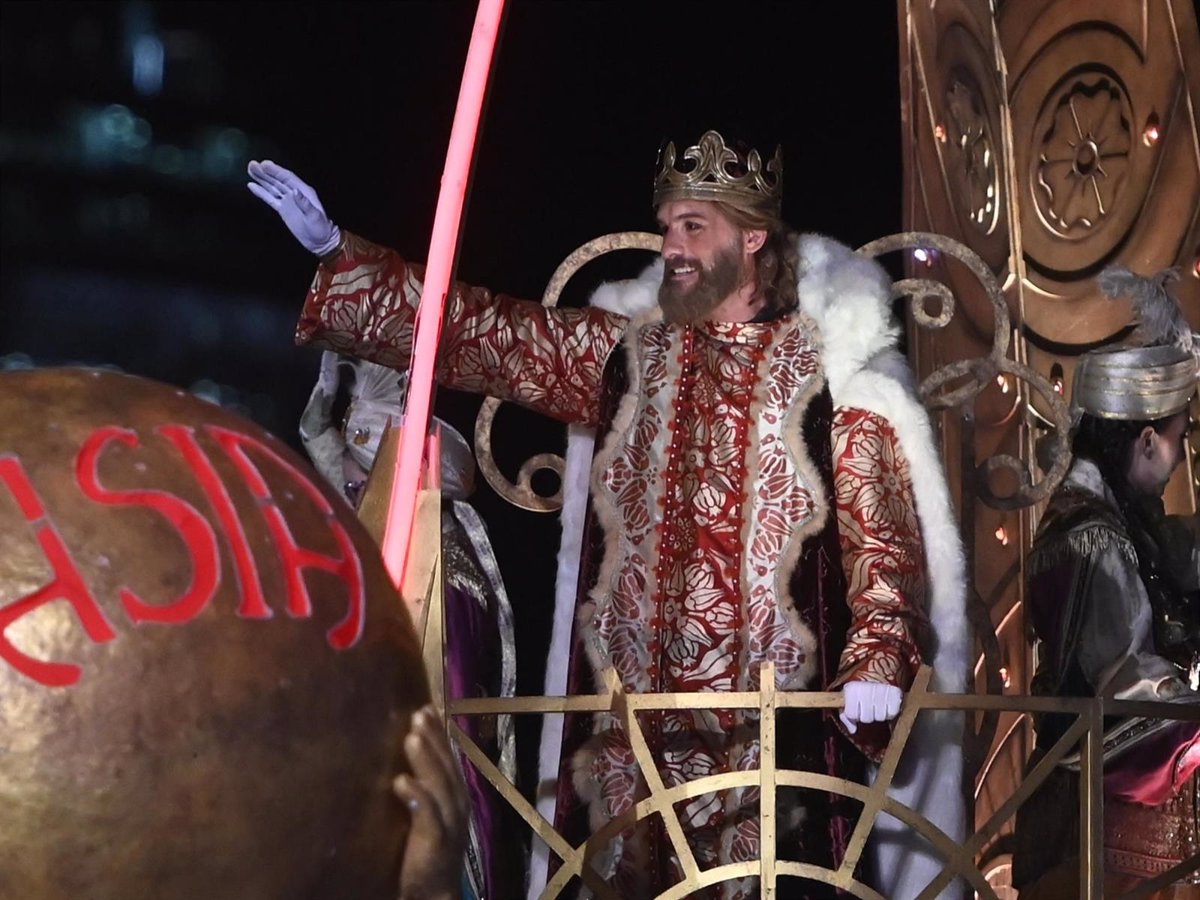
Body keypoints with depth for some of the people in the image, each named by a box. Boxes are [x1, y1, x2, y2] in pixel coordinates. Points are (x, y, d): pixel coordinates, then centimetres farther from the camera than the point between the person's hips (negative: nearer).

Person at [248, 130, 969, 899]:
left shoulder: (828, 367, -1)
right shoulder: (628, 349, 10)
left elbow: (883, 530, -5)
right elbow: (478, 333, 10)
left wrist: (878, 657, -21)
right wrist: (335, 251, 4)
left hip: (774, 726, -4)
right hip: (639, 723, 4)